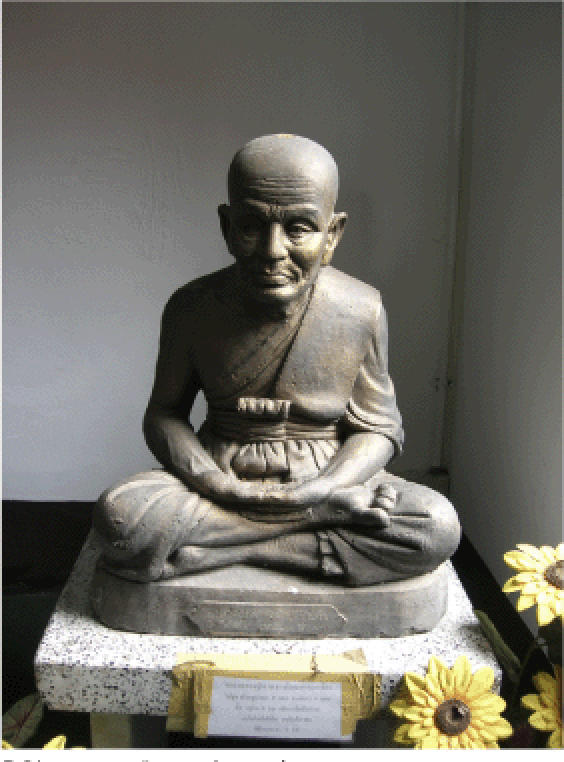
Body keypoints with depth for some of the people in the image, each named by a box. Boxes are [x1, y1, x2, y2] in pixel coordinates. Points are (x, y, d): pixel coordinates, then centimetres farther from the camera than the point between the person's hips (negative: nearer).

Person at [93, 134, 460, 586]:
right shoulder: (191, 308, -7)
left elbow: (376, 428, -3)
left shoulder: (361, 311, -9)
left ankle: (224, 550, -19)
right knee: (119, 514, -29)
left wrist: (315, 491, -22)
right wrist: (220, 486, -19)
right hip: (222, 477, 0)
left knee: (439, 527, -25)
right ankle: (328, 517, -18)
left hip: (325, 478, 1)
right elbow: (164, 414, 0)